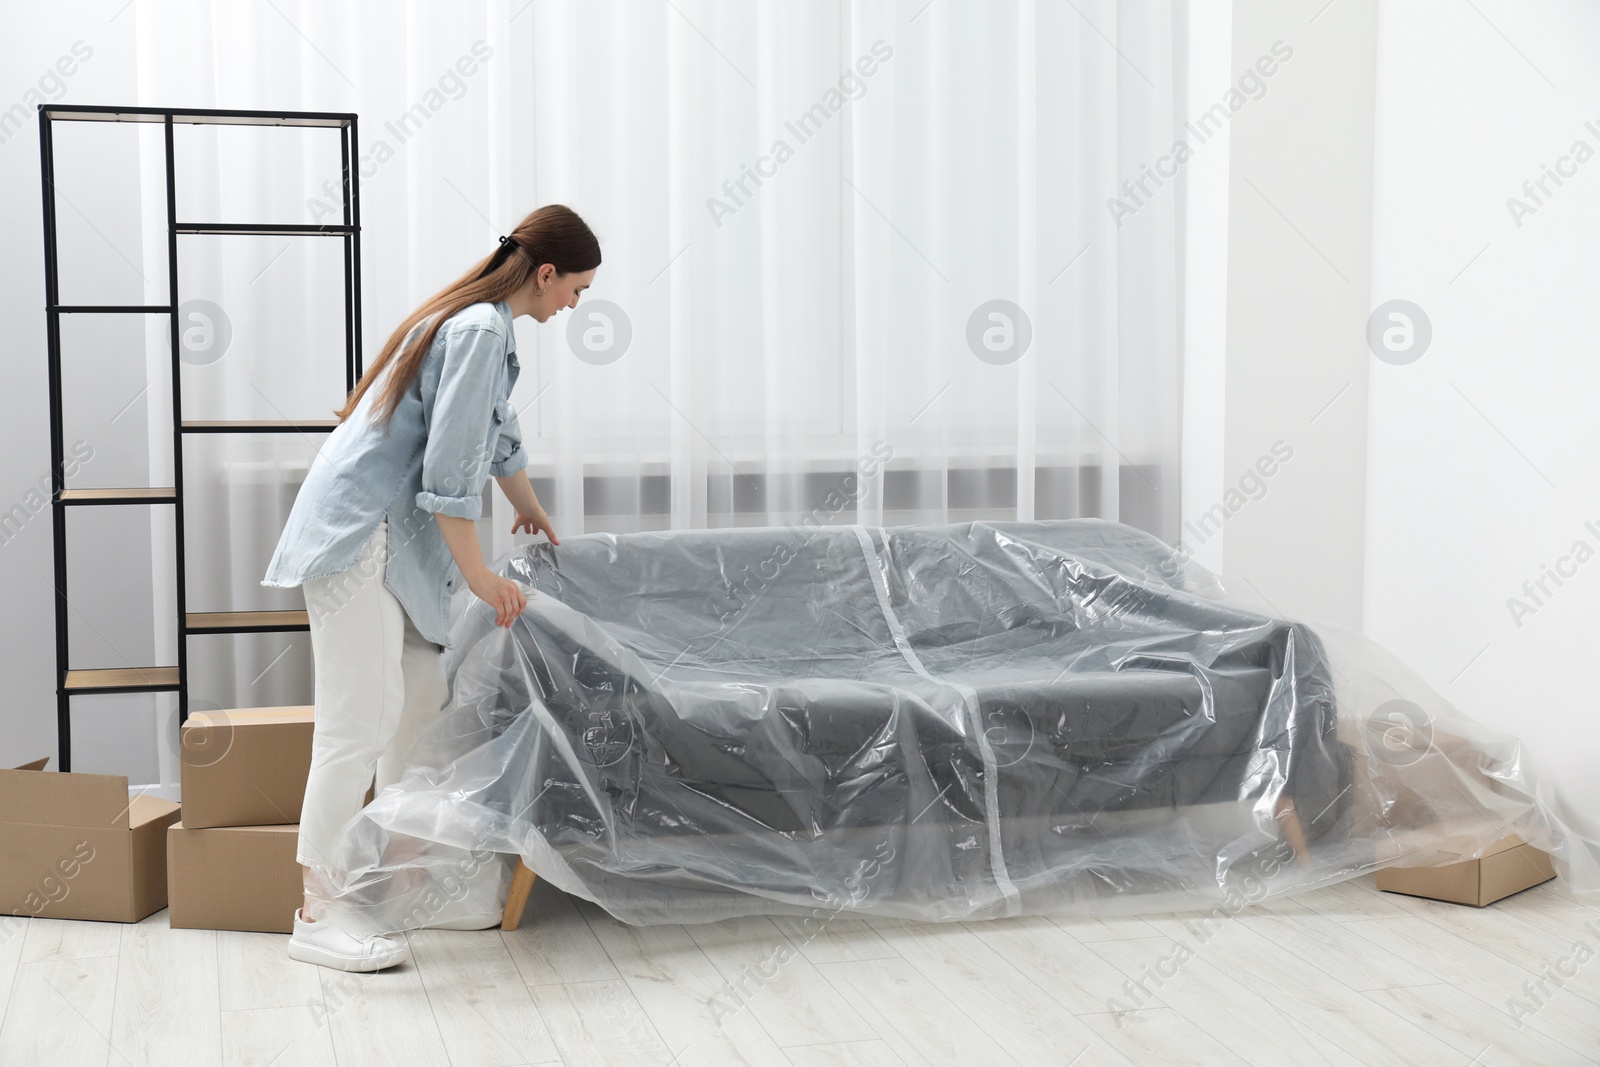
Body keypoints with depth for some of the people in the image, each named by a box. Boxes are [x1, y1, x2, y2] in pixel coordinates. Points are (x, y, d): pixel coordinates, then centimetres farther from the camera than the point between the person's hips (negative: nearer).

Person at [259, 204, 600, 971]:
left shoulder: (486, 325, 16)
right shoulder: (480, 331, -16)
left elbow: (496, 432, 34)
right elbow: (448, 468, -20)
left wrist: (528, 506, 48)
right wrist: (478, 576, -14)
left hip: (395, 534, 11)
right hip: (357, 533, -11)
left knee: (422, 703, 12)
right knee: (361, 719, -12)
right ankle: (317, 915, -8)